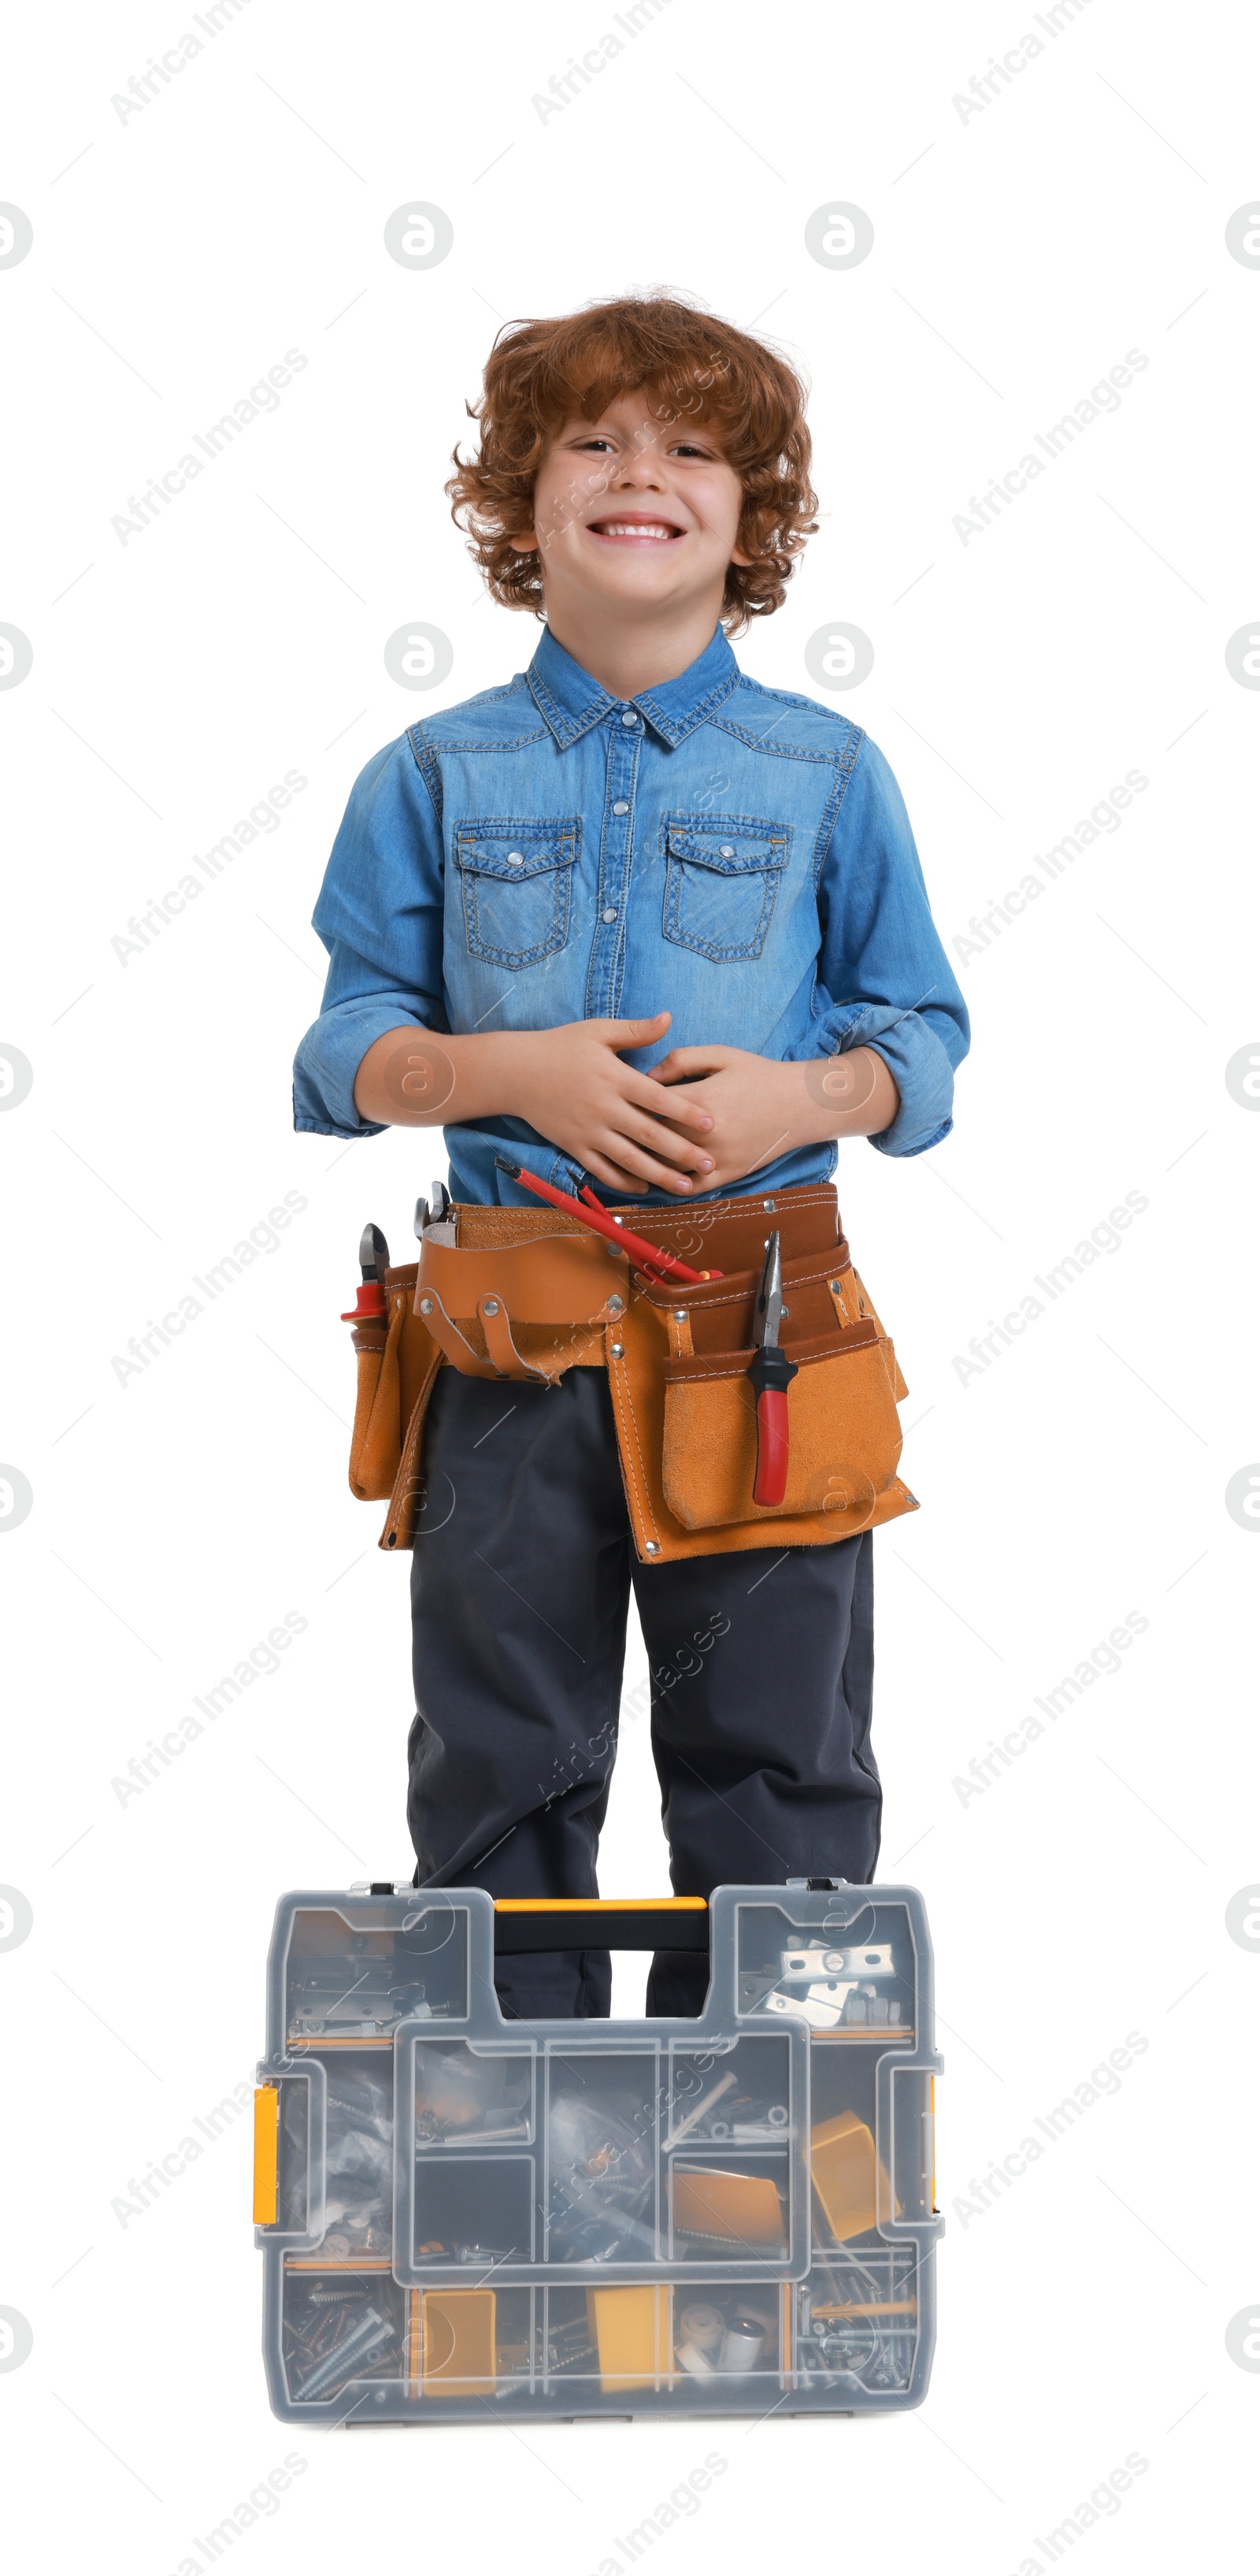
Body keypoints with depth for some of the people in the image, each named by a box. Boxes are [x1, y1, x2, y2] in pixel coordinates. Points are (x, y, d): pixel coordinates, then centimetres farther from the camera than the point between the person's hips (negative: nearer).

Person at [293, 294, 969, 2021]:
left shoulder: (828, 775, 5)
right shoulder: (434, 778, 6)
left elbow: (924, 1042, 7)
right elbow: (345, 1052, 5)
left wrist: (805, 1097, -13)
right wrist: (509, 1070, -13)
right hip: (512, 1332, 1)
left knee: (776, 1769, 7)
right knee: (502, 1771, 8)